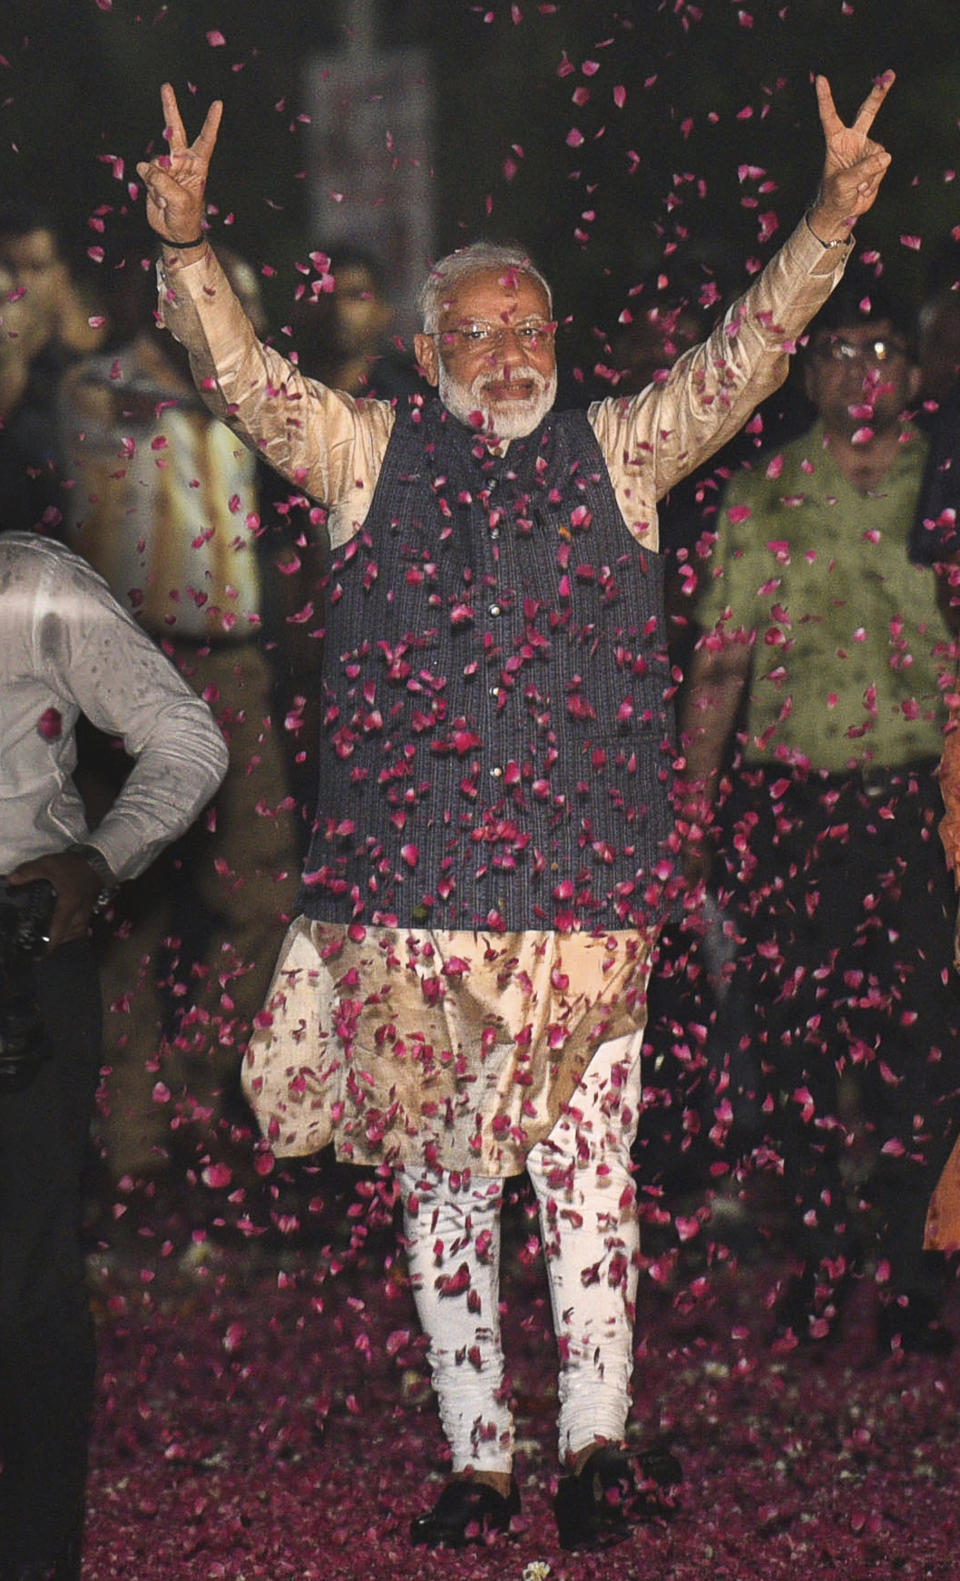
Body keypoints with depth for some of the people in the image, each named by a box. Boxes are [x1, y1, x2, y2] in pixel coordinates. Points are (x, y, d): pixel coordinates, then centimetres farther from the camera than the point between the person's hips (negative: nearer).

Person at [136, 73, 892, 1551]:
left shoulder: (616, 456, 11)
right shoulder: (372, 457, 9)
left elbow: (744, 356, 3)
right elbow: (241, 372, 0)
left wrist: (833, 219, -10)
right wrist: (184, 246, -17)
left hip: (587, 890, 0)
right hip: (411, 891, 0)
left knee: (589, 1165, -3)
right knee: (440, 1180, 4)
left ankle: (595, 1433, 2)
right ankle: (478, 1458, 9)